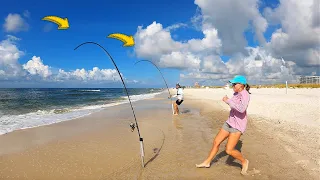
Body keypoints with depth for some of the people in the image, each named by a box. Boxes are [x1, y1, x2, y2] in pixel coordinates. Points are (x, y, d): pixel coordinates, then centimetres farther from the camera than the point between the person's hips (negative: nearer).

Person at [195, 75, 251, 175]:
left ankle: (244, 162, 18)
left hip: (238, 125, -9)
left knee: (229, 150, -11)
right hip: (230, 122, 9)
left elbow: (242, 109, -39)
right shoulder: (236, 94, 6)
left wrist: (228, 101, -30)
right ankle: (207, 162, 26)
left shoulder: (245, 95, -21)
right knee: (216, 142, 10)